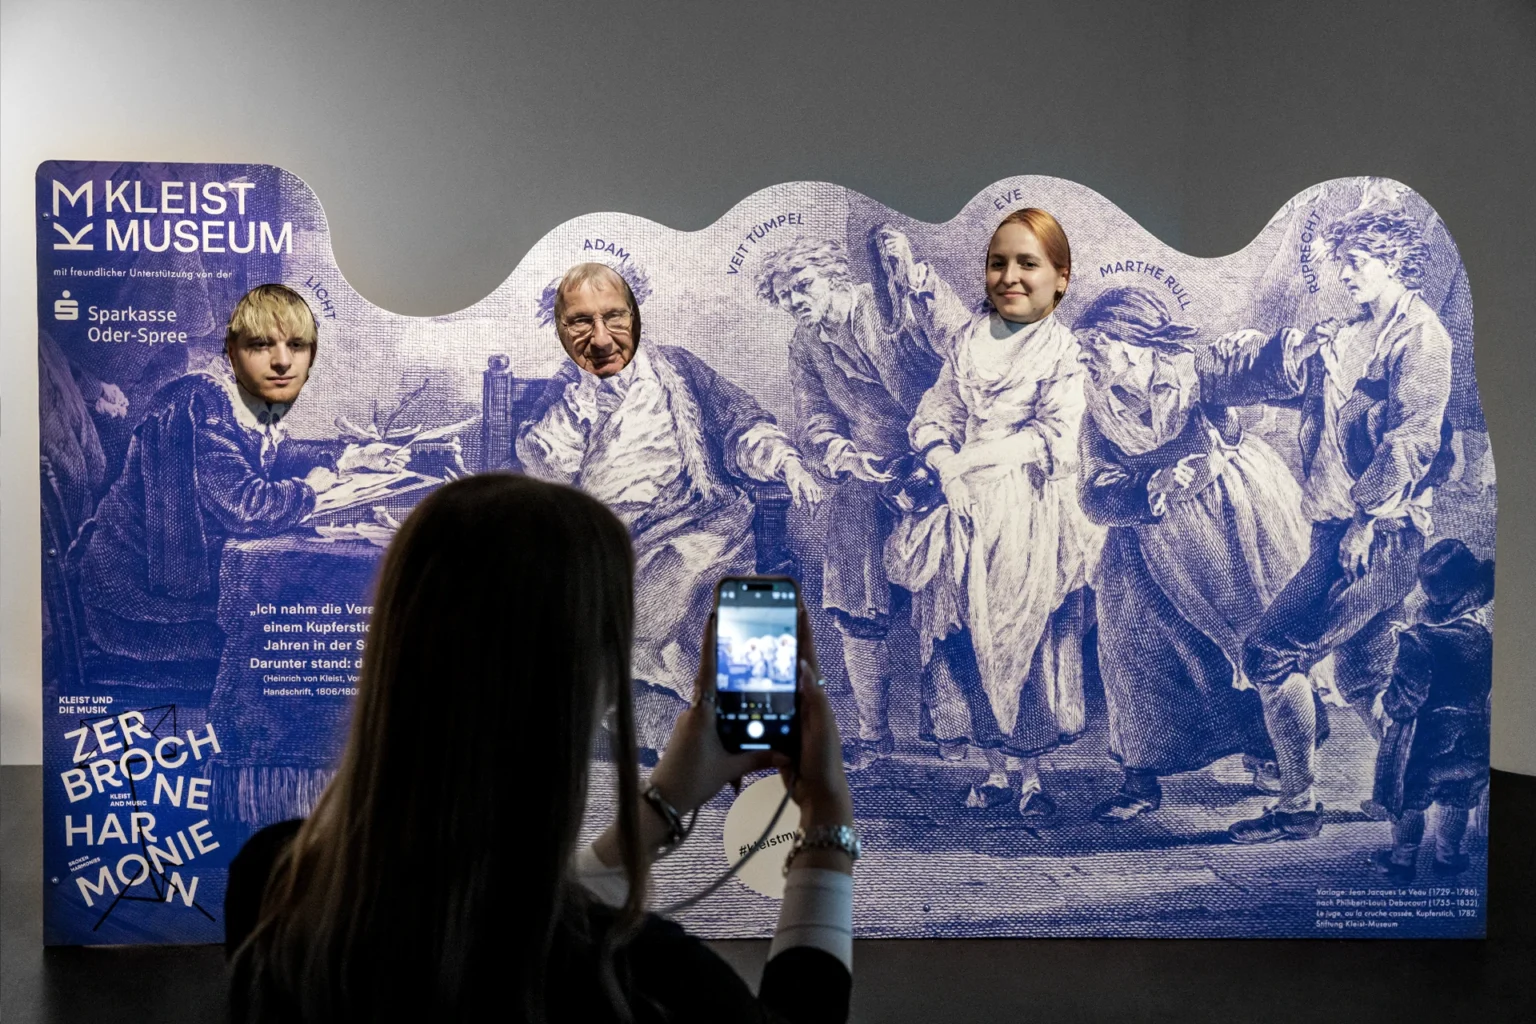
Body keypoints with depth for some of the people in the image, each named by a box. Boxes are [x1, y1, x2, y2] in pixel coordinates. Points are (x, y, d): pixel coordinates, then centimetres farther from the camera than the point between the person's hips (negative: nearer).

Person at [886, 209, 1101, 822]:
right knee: (966, 630, 2)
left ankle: (1028, 772, 9)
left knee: (1027, 633, -4)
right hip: (967, 502, 4)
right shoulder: (969, 343, 13)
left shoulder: (1064, 351, 0)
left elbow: (1059, 440, -10)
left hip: (1032, 507, -4)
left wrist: (975, 458, -13)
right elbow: (932, 419, 9)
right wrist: (948, 470, -11)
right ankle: (998, 767, 15)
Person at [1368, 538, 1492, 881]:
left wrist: (1384, 701, -3)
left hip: (1422, 739, -4)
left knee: (1408, 801, 20)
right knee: (1456, 800, 26)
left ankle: (1403, 860, 36)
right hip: (1468, 737, 4)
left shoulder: (1419, 641, -30)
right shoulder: (1485, 631, -16)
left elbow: (1405, 701, -24)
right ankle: (1447, 858, 43)